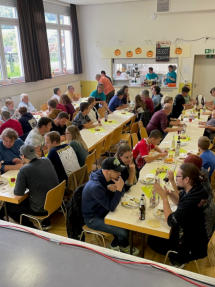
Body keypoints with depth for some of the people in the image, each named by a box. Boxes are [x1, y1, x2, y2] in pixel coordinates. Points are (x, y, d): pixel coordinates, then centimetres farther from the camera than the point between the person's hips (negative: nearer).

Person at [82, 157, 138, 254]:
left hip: (103, 211, 8)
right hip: (93, 219, -8)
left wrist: (112, 187, -20)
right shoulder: (95, 186, -34)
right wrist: (118, 189, -32)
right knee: (124, 231, -15)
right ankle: (124, 247, 20)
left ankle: (115, 245, 21)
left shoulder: (109, 177, -8)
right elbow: (111, 207, -29)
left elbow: (121, 194, 0)